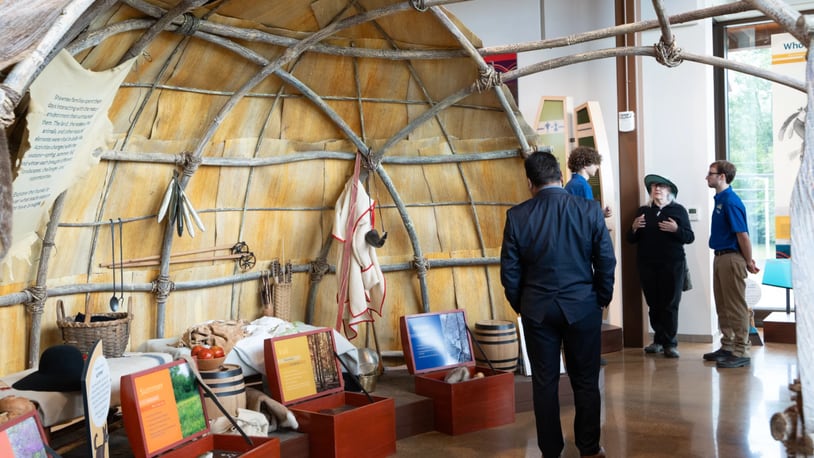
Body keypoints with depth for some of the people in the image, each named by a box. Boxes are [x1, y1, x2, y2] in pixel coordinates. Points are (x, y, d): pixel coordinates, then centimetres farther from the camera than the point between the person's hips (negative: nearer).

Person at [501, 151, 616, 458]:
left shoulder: (517, 216, -7)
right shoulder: (589, 210, -6)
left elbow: (509, 271, -3)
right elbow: (606, 262, -4)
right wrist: (601, 300, 10)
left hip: (537, 310, 0)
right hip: (582, 307, 0)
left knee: (544, 383, 9)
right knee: (586, 382, 11)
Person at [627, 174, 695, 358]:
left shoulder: (678, 210, 4)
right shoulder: (643, 211, 12)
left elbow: (690, 237, -1)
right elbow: (631, 239, 11)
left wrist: (676, 229, -18)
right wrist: (634, 228, -9)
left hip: (672, 265, -3)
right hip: (647, 265, 3)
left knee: (670, 305, -4)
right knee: (654, 305, 5)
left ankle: (669, 343, 0)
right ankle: (658, 340, 16)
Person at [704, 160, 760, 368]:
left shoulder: (731, 201, -17)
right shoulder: (720, 199, 13)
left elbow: (743, 235, -19)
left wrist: (749, 262, -12)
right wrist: (746, 259, 16)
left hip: (731, 259, -10)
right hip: (720, 258, 10)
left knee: (736, 308, -4)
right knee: (723, 306, 15)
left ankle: (741, 352, 1)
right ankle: (727, 347, 24)